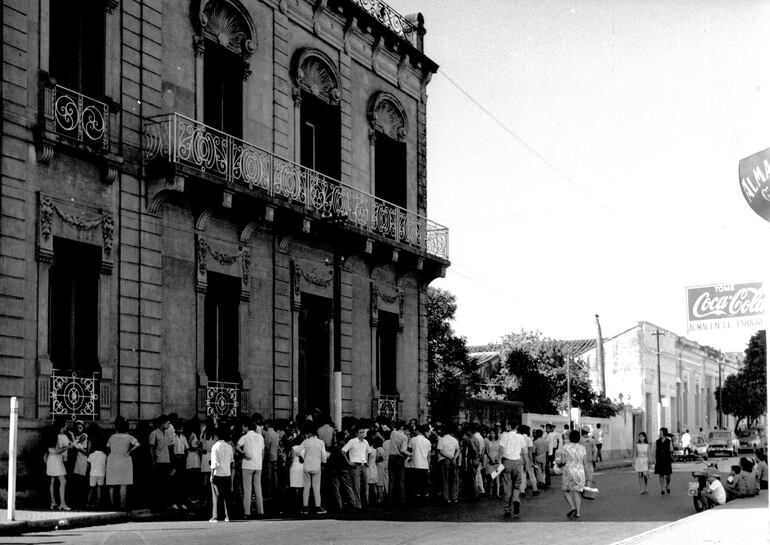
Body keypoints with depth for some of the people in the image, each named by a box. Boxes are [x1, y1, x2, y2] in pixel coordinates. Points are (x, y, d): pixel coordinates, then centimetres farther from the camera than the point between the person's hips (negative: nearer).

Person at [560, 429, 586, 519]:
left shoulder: (565, 447, -6)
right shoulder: (582, 448, 4)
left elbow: (563, 461, -9)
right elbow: (584, 462, 5)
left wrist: (559, 463, 14)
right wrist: (585, 476, 13)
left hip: (569, 471, -3)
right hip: (580, 471, 3)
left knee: (566, 490, 11)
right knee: (577, 492, 8)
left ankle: (572, 507, -9)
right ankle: (577, 512, 1)